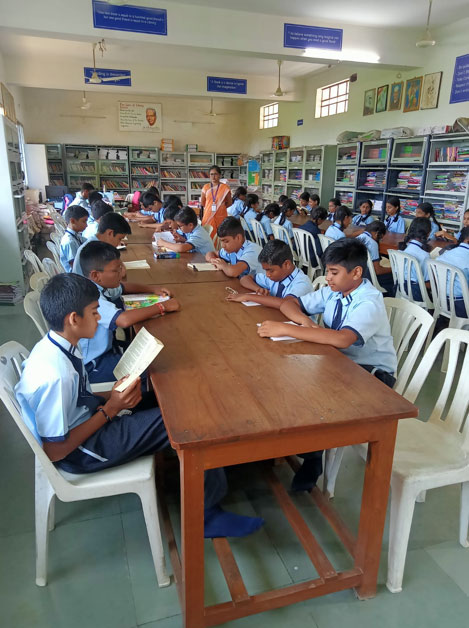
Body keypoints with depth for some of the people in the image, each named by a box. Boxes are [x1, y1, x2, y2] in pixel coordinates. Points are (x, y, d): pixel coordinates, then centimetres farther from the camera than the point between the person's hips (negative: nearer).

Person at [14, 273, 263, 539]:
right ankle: (208, 512, 3)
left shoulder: (57, 346, -3)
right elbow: (55, 451, -23)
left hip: (89, 419, 9)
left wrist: (113, 397, -7)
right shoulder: (53, 375, -30)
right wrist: (109, 410, -19)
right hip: (81, 452, -9)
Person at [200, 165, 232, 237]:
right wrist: (210, 207, 7)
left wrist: (220, 207, 0)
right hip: (208, 216, 2)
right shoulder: (206, 187, 7)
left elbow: (229, 203, 7)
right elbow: (202, 203, 15)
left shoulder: (225, 187, 0)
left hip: (221, 216, -1)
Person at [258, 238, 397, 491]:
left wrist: (285, 329, -42)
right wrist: (305, 321, -19)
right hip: (340, 363, 7)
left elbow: (342, 339, -42)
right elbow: (289, 303, 4)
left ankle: (313, 456, -7)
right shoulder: (332, 292, -2)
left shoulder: (370, 304, -24)